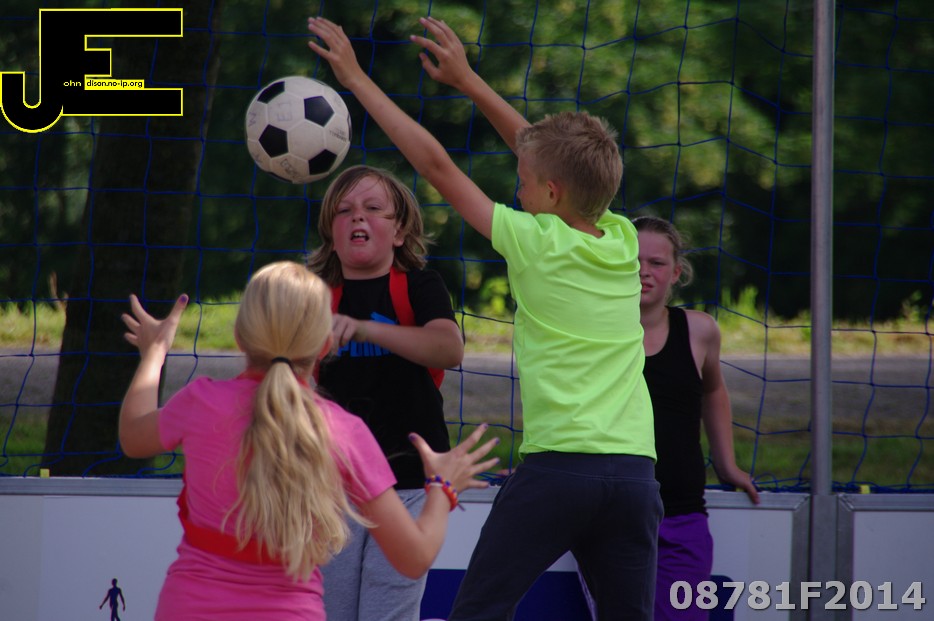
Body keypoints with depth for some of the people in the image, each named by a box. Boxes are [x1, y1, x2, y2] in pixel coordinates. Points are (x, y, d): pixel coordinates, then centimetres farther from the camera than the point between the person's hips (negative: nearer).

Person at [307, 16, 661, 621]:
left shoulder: (536, 242, -3)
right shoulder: (624, 242, 12)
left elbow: (435, 163, 3)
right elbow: (545, 152, 24)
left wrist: (358, 79, 11)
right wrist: (467, 79, 30)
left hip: (557, 463, -5)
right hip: (635, 469, 5)